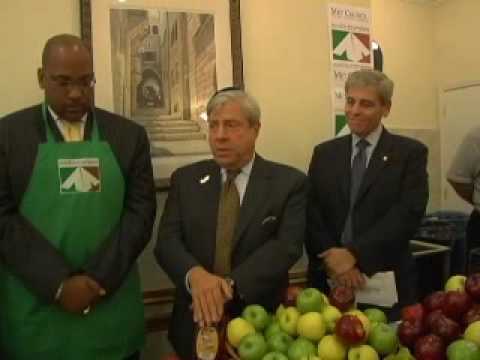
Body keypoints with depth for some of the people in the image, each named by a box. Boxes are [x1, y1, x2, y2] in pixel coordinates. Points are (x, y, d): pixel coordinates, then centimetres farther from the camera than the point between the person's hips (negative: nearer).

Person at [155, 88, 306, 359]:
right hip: (197, 323, 2)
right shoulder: (186, 179, 2)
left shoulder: (289, 182, -6)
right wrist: (195, 275, -27)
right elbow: (167, 241, -6)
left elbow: (287, 245, -16)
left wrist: (231, 285, -27)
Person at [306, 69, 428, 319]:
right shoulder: (324, 153, 7)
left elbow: (408, 214, -13)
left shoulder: (410, 153, -2)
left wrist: (354, 254, -19)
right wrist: (332, 259, -14)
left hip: (386, 283, -2)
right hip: (329, 281, 3)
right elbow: (311, 215, 1)